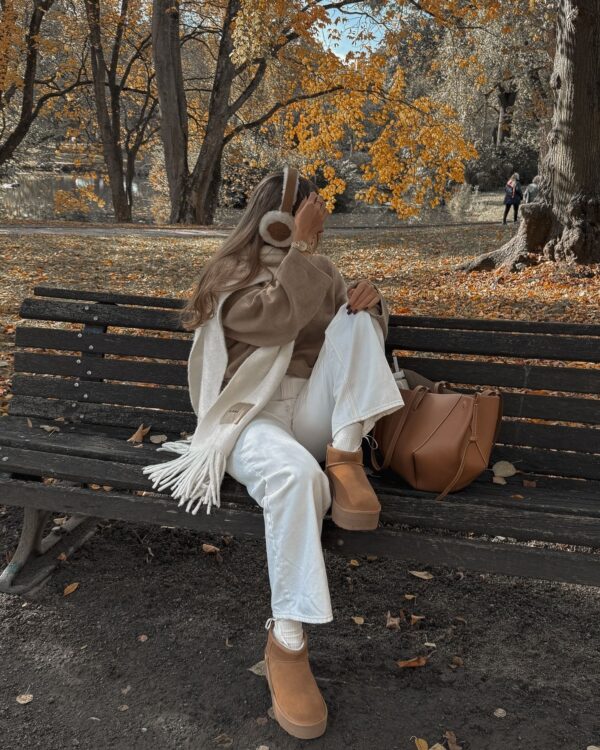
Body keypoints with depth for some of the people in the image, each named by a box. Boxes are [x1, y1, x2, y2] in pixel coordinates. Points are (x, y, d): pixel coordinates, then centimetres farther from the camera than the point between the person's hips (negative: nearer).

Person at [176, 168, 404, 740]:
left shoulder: (322, 272, 16)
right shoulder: (233, 275, 0)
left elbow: (365, 337, 15)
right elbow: (275, 320, -21)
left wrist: (370, 302, -6)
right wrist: (300, 249, -17)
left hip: (313, 415, 5)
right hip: (254, 415, -4)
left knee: (357, 316, -15)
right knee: (297, 475, -39)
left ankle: (346, 458, -20)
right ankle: (286, 639, -24)